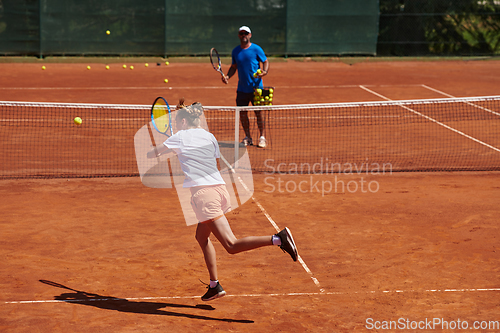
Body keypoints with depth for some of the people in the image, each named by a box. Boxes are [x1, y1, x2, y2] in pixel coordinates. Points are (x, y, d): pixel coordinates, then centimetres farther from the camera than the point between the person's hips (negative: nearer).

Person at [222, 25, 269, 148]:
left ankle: (262, 137, 7)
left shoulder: (256, 49, -4)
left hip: (256, 87, -4)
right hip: (242, 88, 4)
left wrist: (264, 71, -19)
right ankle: (248, 137, 18)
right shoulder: (235, 51, 8)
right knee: (242, 113, 5)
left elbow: (265, 62, 1)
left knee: (259, 113, -3)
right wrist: (228, 76, 0)